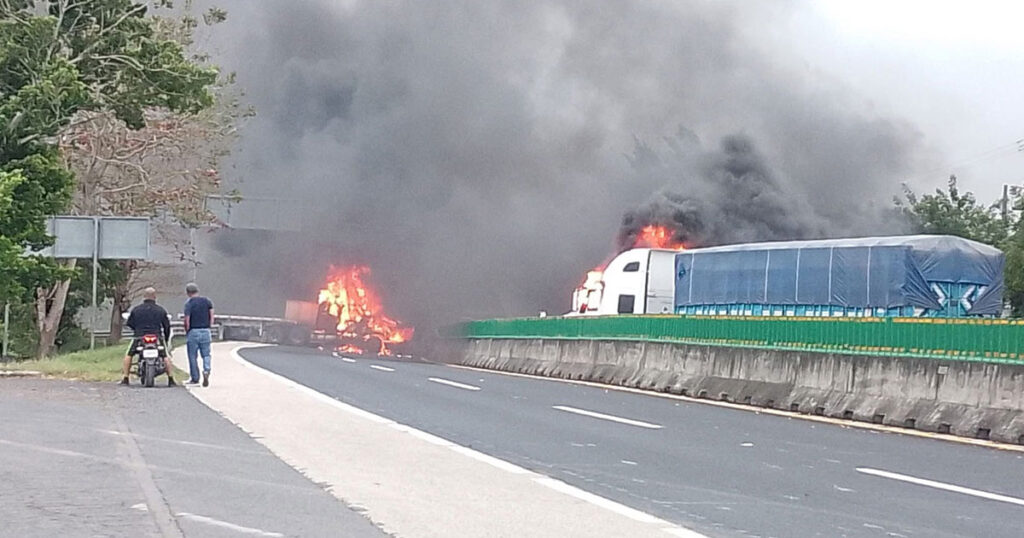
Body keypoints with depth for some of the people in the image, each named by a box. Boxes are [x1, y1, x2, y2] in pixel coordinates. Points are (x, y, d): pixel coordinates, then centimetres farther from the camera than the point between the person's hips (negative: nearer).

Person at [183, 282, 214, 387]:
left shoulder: (189, 303, -6)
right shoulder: (207, 301, 7)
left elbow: (187, 320, -11)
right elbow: (212, 315, 2)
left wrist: (186, 331, 2)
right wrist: (209, 327, 9)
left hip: (193, 331, -3)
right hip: (205, 331, 3)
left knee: (193, 356, 6)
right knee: (206, 354, 9)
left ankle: (195, 378, 9)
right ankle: (206, 371, -16)